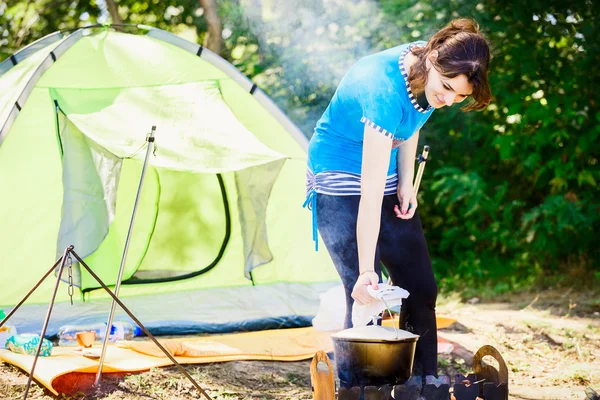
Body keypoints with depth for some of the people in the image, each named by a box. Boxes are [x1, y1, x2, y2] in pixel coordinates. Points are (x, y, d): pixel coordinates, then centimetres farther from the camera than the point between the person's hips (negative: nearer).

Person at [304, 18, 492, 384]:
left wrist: (407, 183, -2)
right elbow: (370, 193, -37)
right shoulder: (383, 89, -36)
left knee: (421, 289, 5)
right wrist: (366, 271, -36)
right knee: (365, 296, -15)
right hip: (341, 179, -7)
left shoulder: (430, 74, -14)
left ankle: (424, 384, 16)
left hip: (389, 176, 7)